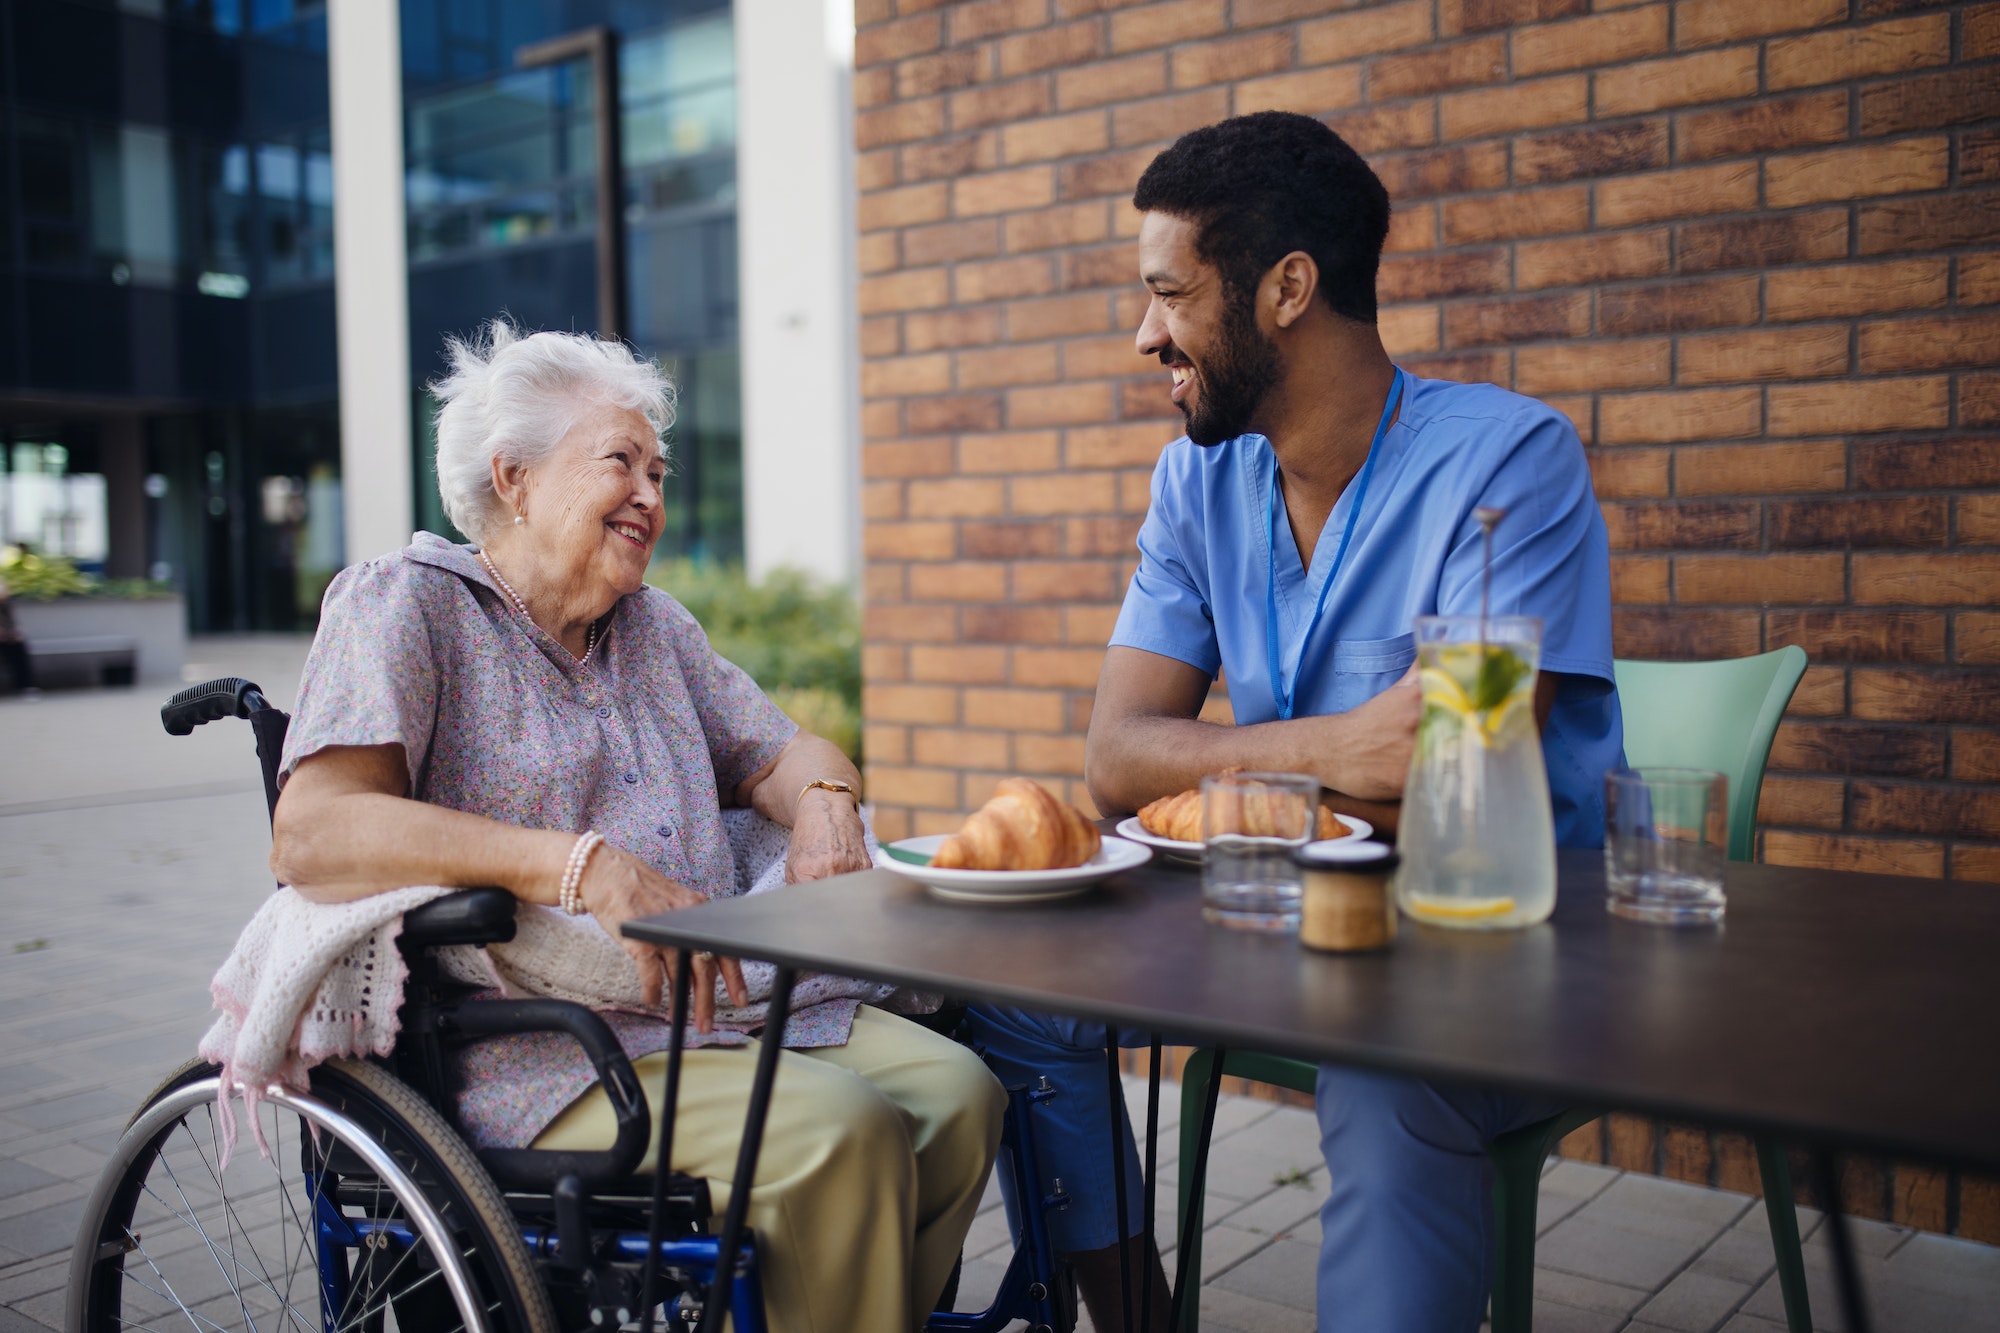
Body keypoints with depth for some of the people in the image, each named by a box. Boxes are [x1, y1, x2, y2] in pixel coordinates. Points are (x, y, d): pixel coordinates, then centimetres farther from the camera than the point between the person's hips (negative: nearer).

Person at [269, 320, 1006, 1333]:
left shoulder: (654, 625, 20)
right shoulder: (404, 603, -2)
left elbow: (780, 753, 26)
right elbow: (312, 837, -16)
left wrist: (823, 804, -1)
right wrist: (585, 868, -26)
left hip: (717, 1005, 7)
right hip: (537, 1048, -7)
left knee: (957, 1092, -13)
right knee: (841, 1134, -27)